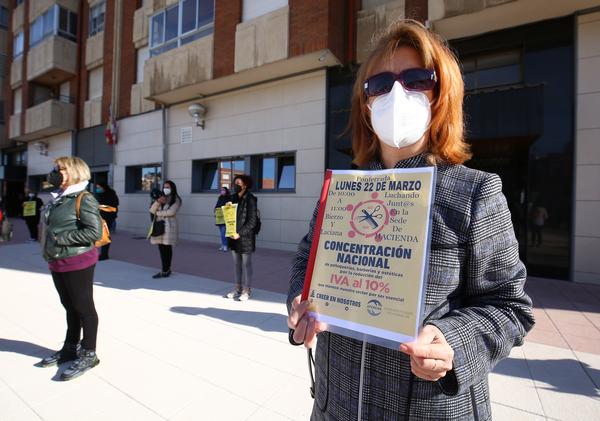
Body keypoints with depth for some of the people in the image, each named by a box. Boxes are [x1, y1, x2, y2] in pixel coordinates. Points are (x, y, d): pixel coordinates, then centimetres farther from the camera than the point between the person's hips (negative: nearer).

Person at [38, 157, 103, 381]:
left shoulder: (84, 199, -14)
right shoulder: (57, 199, 10)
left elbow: (94, 232, -22)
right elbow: (50, 227, 21)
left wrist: (61, 238, -19)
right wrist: (50, 252, 10)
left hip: (77, 263, -8)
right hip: (57, 263, 8)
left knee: (84, 308, 3)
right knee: (70, 307, 19)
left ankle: (88, 354, 15)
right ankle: (70, 348, 33)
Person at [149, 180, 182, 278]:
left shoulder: (176, 199, 2)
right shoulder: (161, 198, 19)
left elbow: (171, 212, -13)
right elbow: (151, 210, 8)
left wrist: (158, 213, -1)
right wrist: (157, 202, -9)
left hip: (169, 226, -5)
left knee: (167, 248, -4)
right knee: (161, 248, 5)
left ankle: (166, 270, 4)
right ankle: (165, 269, 13)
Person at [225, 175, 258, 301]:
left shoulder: (250, 199, -10)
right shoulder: (233, 198, 10)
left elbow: (252, 221, -13)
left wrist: (240, 233, -16)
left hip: (245, 237, -6)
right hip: (234, 236, 6)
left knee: (246, 264, 3)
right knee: (236, 263, 14)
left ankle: (246, 290, 14)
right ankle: (237, 288, 26)